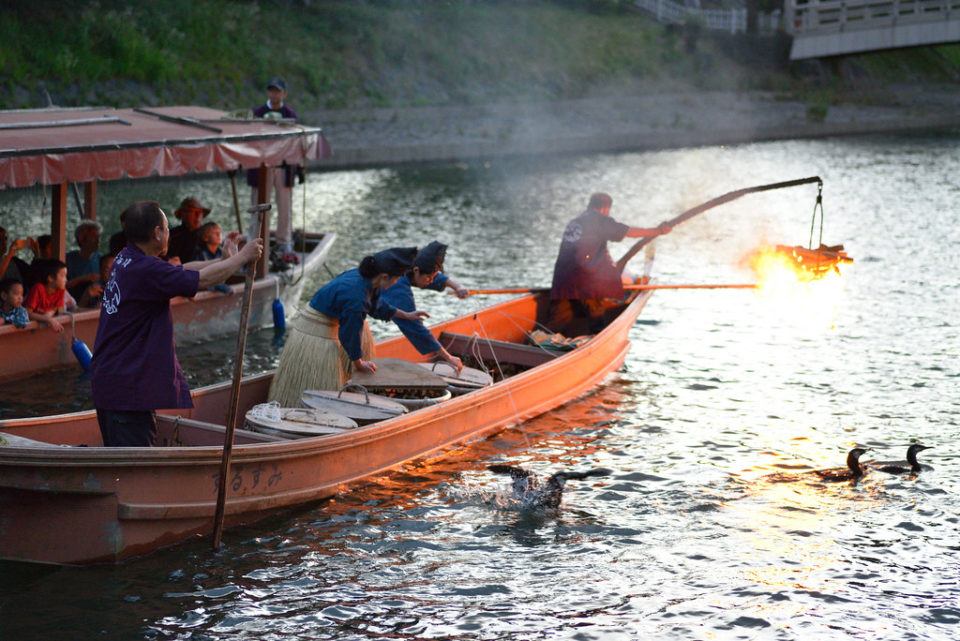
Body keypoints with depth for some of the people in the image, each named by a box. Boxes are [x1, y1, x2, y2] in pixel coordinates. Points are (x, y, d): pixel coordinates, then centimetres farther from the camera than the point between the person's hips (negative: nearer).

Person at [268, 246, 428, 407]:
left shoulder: (366, 278, -6)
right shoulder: (356, 296, -33)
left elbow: (377, 306, 17)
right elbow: (351, 333, -19)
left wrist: (406, 315, 23)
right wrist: (359, 364, -4)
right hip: (316, 333, -10)